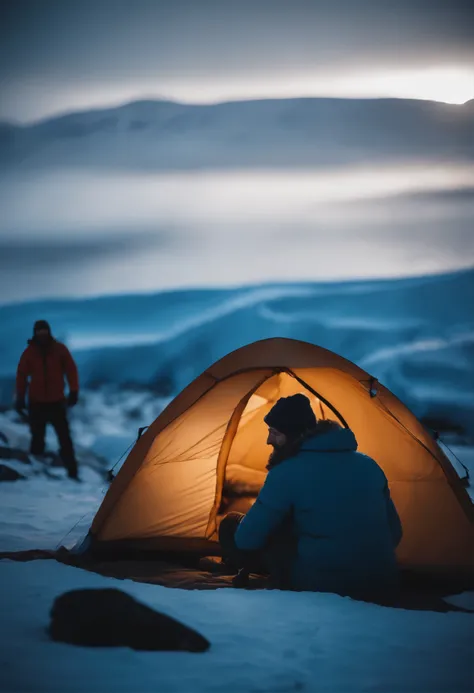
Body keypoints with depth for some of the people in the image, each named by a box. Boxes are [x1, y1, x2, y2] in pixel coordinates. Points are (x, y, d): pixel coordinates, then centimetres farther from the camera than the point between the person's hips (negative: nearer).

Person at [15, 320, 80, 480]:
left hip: (57, 402, 0)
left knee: (65, 438, -2)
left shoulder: (59, 349, -3)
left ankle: (72, 472, 0)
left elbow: (71, 369, 1)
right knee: (37, 438, 5)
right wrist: (20, 399, 1)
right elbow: (21, 375, 3)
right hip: (36, 402, 0)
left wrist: (74, 391, -6)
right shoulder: (29, 352, -2)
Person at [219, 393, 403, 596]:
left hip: (317, 587, -6)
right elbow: (394, 533, 15)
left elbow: (245, 539, -6)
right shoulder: (368, 465, 8)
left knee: (231, 525, 8)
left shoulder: (286, 474, -11)